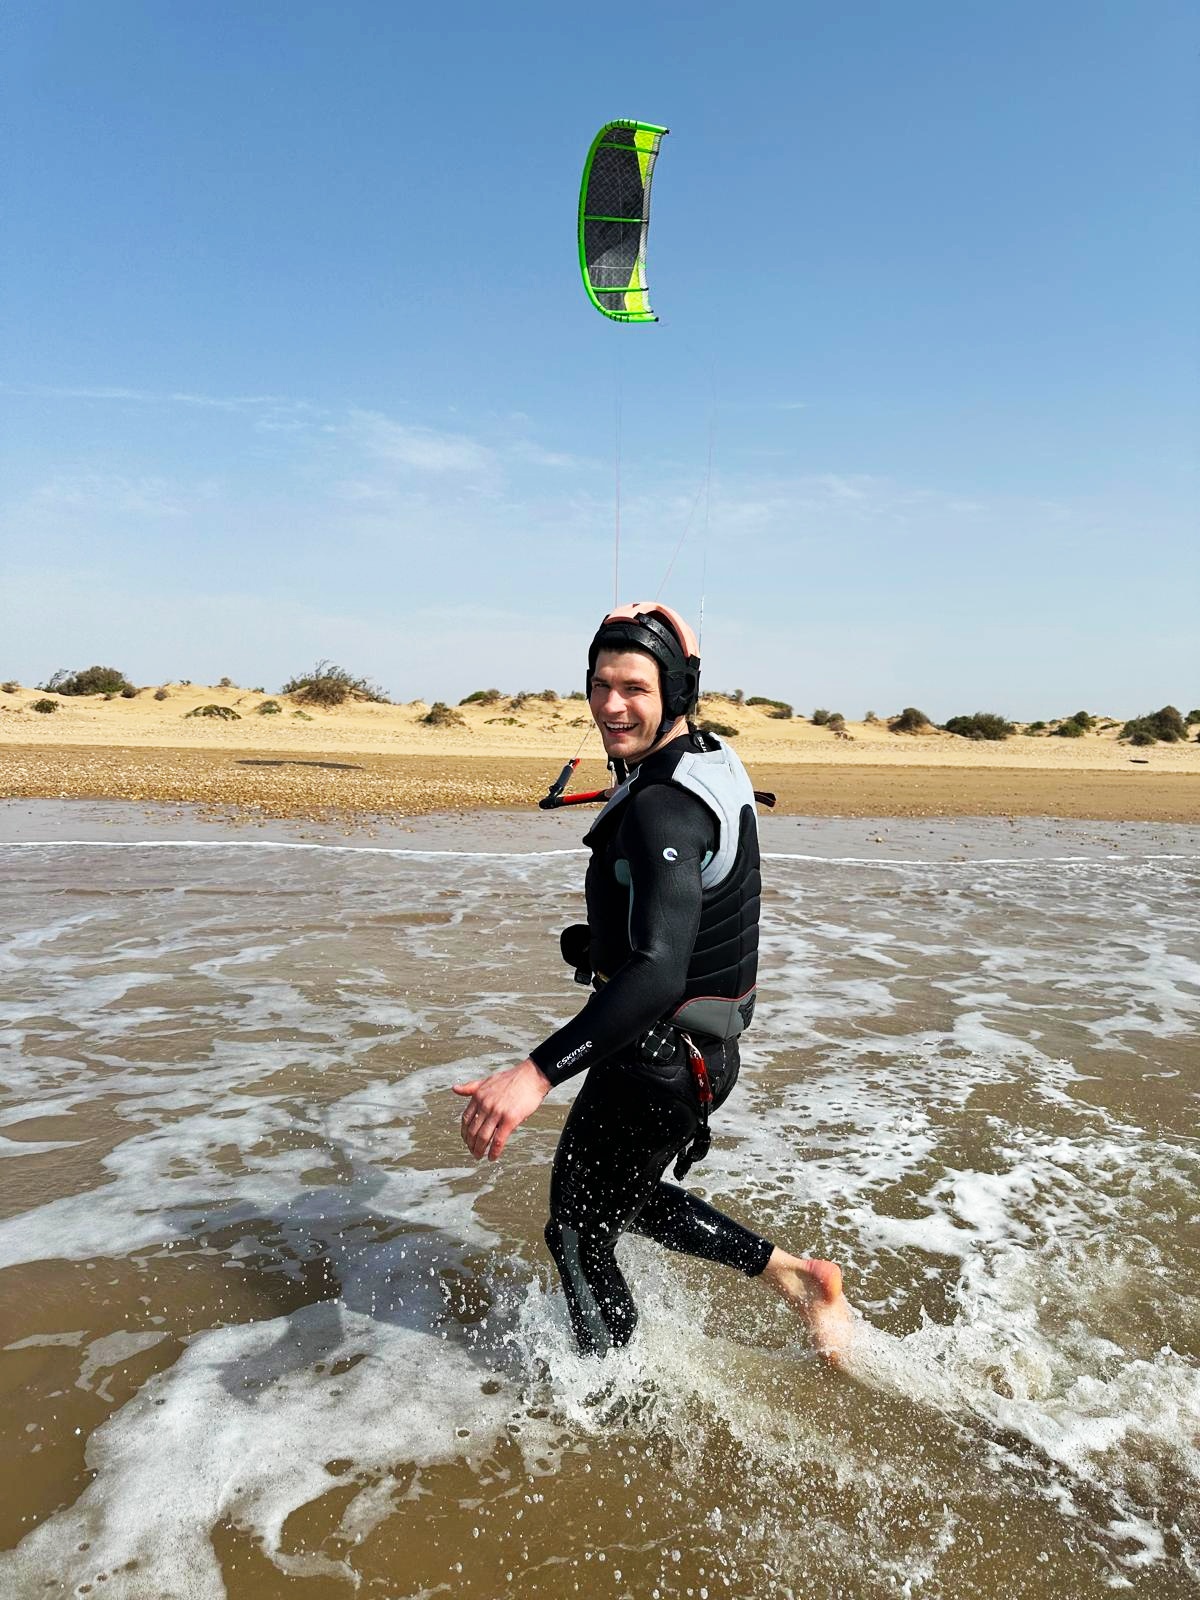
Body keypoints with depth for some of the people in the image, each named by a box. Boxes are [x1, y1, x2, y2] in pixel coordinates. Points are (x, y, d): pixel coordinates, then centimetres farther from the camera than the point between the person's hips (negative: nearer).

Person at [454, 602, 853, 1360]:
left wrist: (536, 1073, -46)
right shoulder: (714, 758, -1)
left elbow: (659, 972, -40)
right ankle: (794, 1274, 33)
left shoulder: (661, 808, -29)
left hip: (656, 1055, -9)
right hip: (706, 1043, 10)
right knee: (630, 1200, 29)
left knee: (578, 1237, 11)